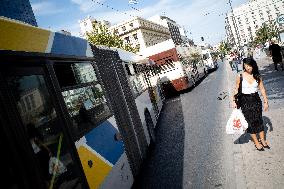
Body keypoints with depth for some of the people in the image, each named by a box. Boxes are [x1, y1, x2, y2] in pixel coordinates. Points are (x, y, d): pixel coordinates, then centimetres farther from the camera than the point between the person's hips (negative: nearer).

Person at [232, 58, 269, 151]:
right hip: (245, 101, -2)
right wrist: (234, 101, -8)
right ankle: (256, 142, 19)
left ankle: (263, 140, 29)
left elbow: (262, 89, 3)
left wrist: (265, 101, 1)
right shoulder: (240, 77, -8)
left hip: (256, 100, 2)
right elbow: (236, 90, -1)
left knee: (259, 120, 12)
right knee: (250, 122, 5)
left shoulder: (257, 76, -2)